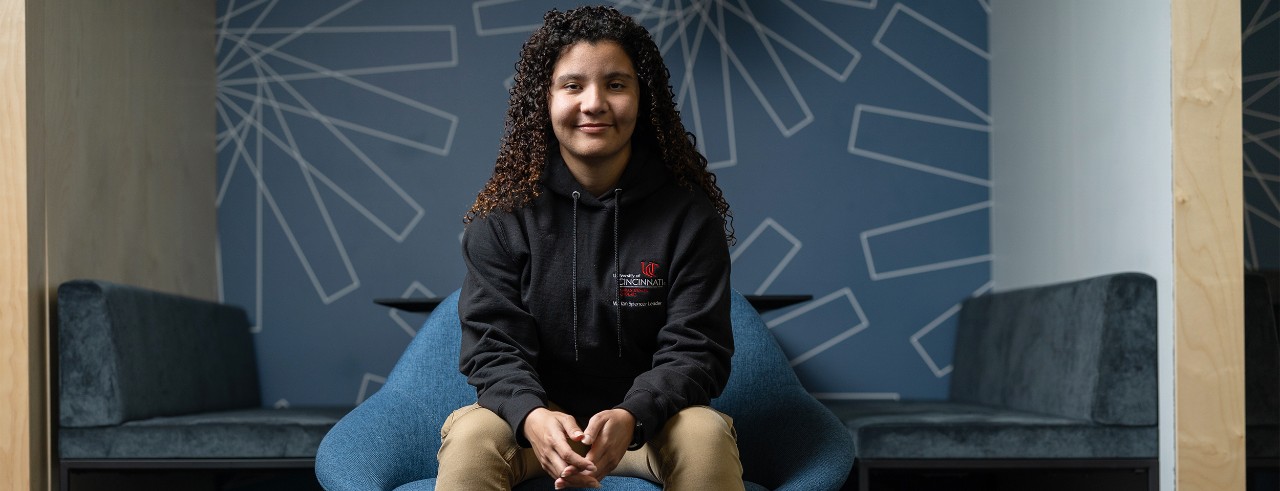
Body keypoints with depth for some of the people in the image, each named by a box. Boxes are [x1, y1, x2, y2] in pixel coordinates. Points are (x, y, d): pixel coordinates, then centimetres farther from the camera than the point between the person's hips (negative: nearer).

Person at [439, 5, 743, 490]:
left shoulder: (688, 213, -7)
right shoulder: (502, 214, -5)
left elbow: (696, 350, -11)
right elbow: (493, 346, -9)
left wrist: (630, 418, -32)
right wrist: (532, 416, -33)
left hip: (648, 418, 0)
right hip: (537, 417, 0)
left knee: (706, 433, -30)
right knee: (470, 436, -29)